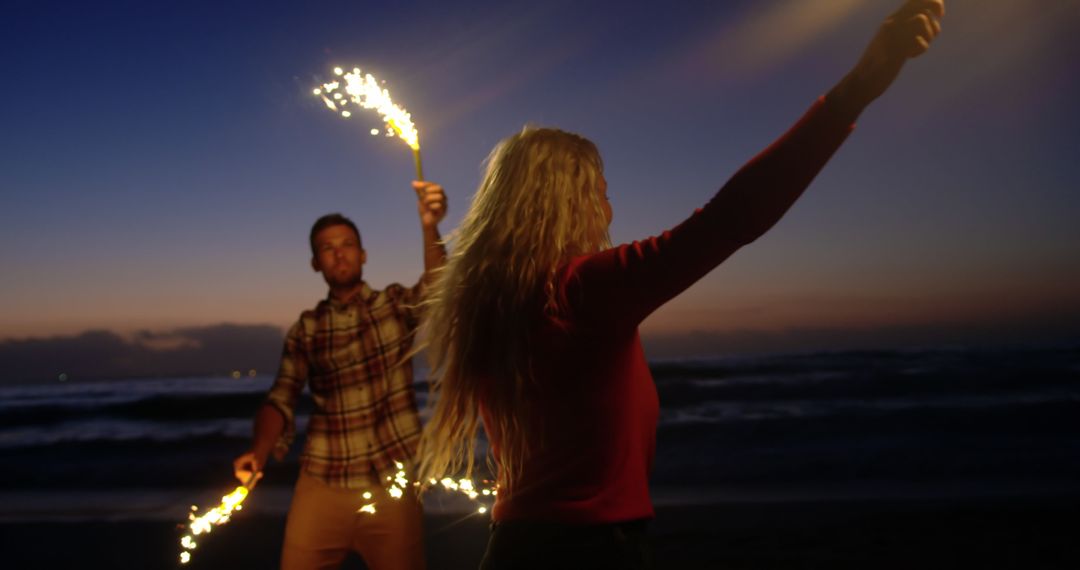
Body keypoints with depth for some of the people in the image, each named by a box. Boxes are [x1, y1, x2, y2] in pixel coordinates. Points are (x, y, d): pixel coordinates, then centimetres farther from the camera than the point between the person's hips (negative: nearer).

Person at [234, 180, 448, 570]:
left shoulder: (396, 304, 2)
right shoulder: (305, 329, 9)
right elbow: (282, 398, 4)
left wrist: (429, 227, -36)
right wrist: (259, 452, -15)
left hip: (392, 484, -2)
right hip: (322, 485, 2)